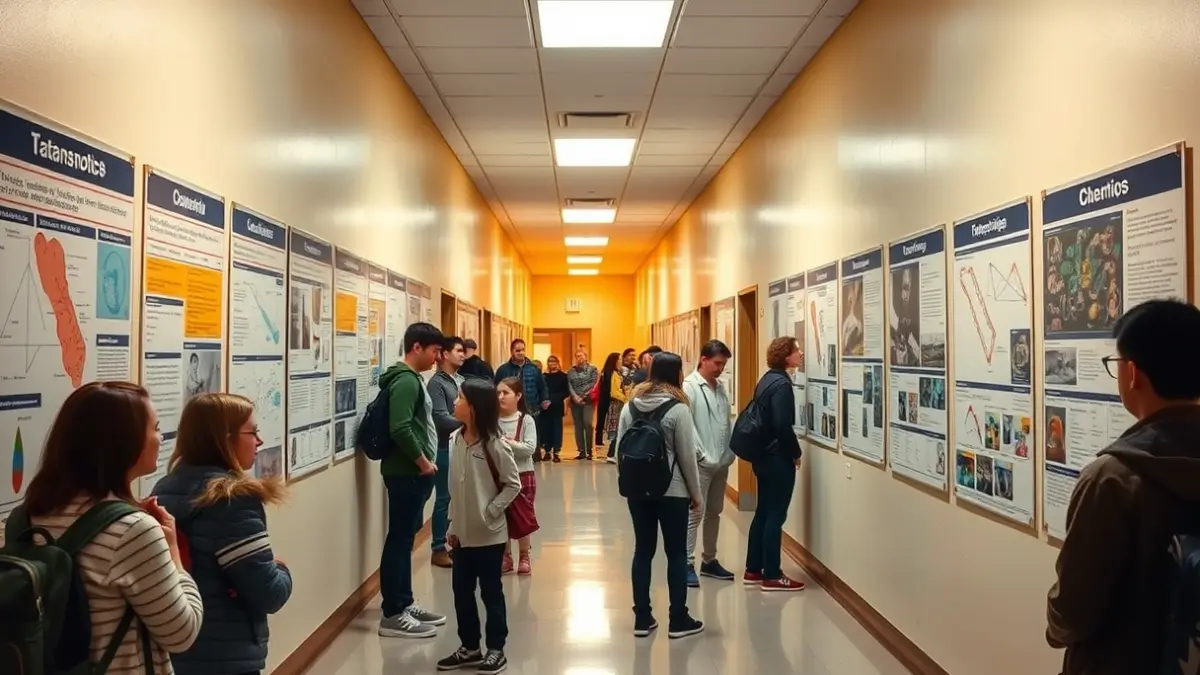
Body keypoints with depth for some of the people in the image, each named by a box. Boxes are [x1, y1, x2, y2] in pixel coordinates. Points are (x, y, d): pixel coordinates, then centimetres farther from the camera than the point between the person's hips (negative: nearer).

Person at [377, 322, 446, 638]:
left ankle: (404, 604, 24)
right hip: (407, 473, -10)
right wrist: (423, 462, -16)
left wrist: (425, 462, 13)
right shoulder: (405, 381, -17)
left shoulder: (414, 378, 15)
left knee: (406, 538, 15)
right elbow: (400, 429, -26)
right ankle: (393, 615, 2)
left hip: (413, 472, 10)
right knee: (399, 539, -4)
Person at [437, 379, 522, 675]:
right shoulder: (455, 439, 2)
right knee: (462, 591, 14)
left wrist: (490, 512, -15)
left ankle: (496, 650, 21)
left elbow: (513, 484, -10)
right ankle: (470, 647, 30)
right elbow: (454, 487, 9)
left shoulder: (494, 444, -16)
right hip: (462, 533, 6)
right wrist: (453, 525, 9)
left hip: (489, 534, -6)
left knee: (491, 593, 7)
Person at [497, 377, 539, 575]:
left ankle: (524, 558, 24)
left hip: (523, 475, -2)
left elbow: (530, 448, -17)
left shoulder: (526, 420, -9)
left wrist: (508, 442, -23)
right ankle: (506, 558, 26)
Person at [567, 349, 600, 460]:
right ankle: (581, 451, 7)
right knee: (578, 426, 3)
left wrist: (582, 396, -10)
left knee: (587, 423, -15)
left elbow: (593, 384, -4)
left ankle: (589, 451, -8)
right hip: (575, 401, 3)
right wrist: (575, 396, -13)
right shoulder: (571, 371, 13)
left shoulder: (592, 369, 6)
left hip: (588, 400, -3)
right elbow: (569, 385, 3)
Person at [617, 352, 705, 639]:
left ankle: (642, 618, 16)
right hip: (672, 492, -5)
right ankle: (678, 620, 13)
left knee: (643, 551, 11)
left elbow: (620, 449, 5)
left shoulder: (630, 406, 3)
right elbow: (687, 456, -11)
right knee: (676, 553, 6)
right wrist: (696, 493, 0)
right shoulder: (678, 409, -12)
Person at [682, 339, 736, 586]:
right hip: (701, 463, -7)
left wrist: (729, 452, 5)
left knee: (714, 512, 14)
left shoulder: (720, 387, 11)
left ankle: (709, 560, 25)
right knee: (695, 514, -4)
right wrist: (700, 454, -18)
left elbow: (726, 423, 13)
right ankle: (687, 564, 3)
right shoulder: (689, 387, -10)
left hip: (722, 461, 7)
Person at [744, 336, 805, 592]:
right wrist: (796, 453, -9)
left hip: (764, 455, 9)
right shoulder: (781, 384, -18)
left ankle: (753, 570, 21)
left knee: (763, 512, 14)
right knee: (775, 516, -2)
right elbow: (782, 425, -23)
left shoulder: (767, 379, 11)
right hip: (778, 458, -9)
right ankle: (771, 576, 5)